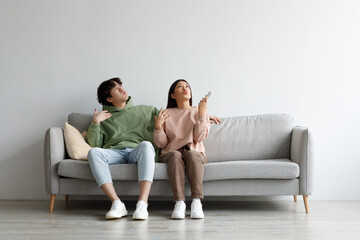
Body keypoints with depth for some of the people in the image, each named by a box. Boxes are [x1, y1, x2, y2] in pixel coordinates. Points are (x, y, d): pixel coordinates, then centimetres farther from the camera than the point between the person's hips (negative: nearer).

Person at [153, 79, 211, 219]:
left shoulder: (199, 112, 14)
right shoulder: (167, 113, 14)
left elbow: (200, 137, -3)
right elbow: (161, 144, 8)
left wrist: (202, 113, -6)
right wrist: (158, 127, -9)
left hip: (195, 152, 0)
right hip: (170, 153, 0)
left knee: (191, 154, -36)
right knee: (175, 155, -35)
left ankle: (196, 202, -43)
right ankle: (179, 202, -44)